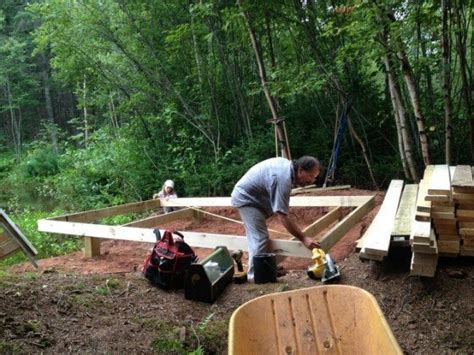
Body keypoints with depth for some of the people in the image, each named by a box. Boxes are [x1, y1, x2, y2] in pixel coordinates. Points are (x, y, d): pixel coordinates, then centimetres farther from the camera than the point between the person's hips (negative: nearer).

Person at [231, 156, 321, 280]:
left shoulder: (287, 165, -1)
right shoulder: (283, 179, -31)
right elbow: (283, 217, -32)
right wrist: (303, 239, -30)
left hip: (251, 196, 11)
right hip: (246, 199, -11)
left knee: (259, 237, 16)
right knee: (259, 239, -16)